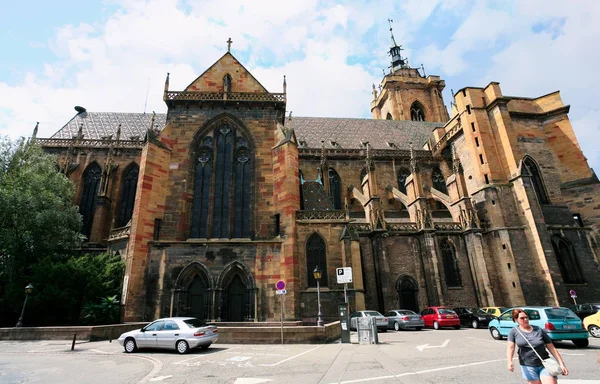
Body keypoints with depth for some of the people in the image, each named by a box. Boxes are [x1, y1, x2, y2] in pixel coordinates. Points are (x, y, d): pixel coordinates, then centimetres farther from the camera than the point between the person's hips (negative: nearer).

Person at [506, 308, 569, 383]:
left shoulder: (539, 330, -1)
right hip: (528, 367, 0)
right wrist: (509, 362, -26)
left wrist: (561, 364, -1)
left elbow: (552, 348, 4)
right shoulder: (514, 332, -3)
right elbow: (510, 347, -11)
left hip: (544, 365, 0)